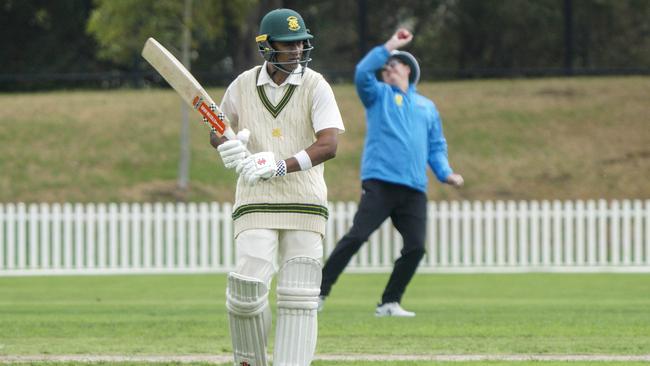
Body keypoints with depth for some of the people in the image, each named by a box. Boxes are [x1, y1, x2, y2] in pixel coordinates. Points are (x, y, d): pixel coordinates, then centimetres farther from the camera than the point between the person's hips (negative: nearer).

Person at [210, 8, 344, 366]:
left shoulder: (315, 87, -2)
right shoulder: (243, 85, 5)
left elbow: (328, 145, -13)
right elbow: (217, 133, 17)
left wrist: (282, 166, -26)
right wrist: (226, 145, -8)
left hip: (305, 202, 0)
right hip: (256, 203, 1)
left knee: (298, 296, -2)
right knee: (248, 286, -14)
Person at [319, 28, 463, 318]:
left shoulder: (427, 107, 25)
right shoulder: (379, 95, 15)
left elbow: (436, 147, 23)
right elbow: (362, 73, -6)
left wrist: (445, 173, 5)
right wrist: (390, 46, -6)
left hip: (414, 190, 4)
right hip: (380, 183, -4)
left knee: (415, 247, -8)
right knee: (357, 236, -16)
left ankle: (390, 303, 6)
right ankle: (319, 292, -13)